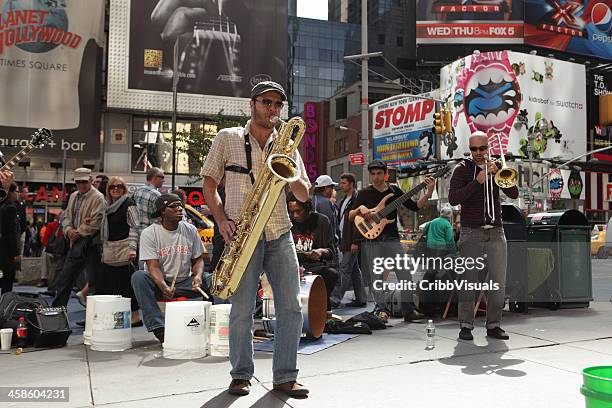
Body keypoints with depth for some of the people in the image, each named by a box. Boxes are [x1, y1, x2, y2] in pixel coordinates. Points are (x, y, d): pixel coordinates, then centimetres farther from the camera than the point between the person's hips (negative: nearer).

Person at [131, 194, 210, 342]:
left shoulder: (191, 230, 1)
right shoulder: (149, 233, -9)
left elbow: (198, 259, 6)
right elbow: (153, 266, -15)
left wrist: (197, 276, -17)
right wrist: (164, 287, -34)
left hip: (185, 283, 2)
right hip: (159, 283, -2)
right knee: (138, 277, -33)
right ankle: (158, 327, -33)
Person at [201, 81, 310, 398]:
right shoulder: (228, 138, 8)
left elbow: (303, 196, 13)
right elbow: (209, 183, 8)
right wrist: (222, 219, -7)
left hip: (280, 232, 3)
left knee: (291, 306, 0)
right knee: (242, 308, -2)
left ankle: (285, 376, 12)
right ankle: (241, 374, 17)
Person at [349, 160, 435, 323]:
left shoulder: (394, 190, 9)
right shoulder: (364, 193, 4)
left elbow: (415, 207, 8)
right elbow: (350, 216, 2)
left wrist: (428, 193, -5)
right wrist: (360, 208, -17)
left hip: (392, 239, 2)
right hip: (372, 241, -1)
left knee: (405, 273, -4)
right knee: (376, 277, 0)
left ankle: (409, 310, 4)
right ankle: (382, 309, 11)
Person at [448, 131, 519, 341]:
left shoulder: (496, 167, 13)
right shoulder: (463, 169, 3)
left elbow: (514, 194, 2)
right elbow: (453, 198, -11)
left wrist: (497, 172, -11)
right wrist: (477, 182, -18)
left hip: (496, 231, 3)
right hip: (471, 232, -3)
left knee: (499, 282, 1)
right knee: (468, 281, -2)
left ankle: (494, 325, 11)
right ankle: (465, 325, 6)